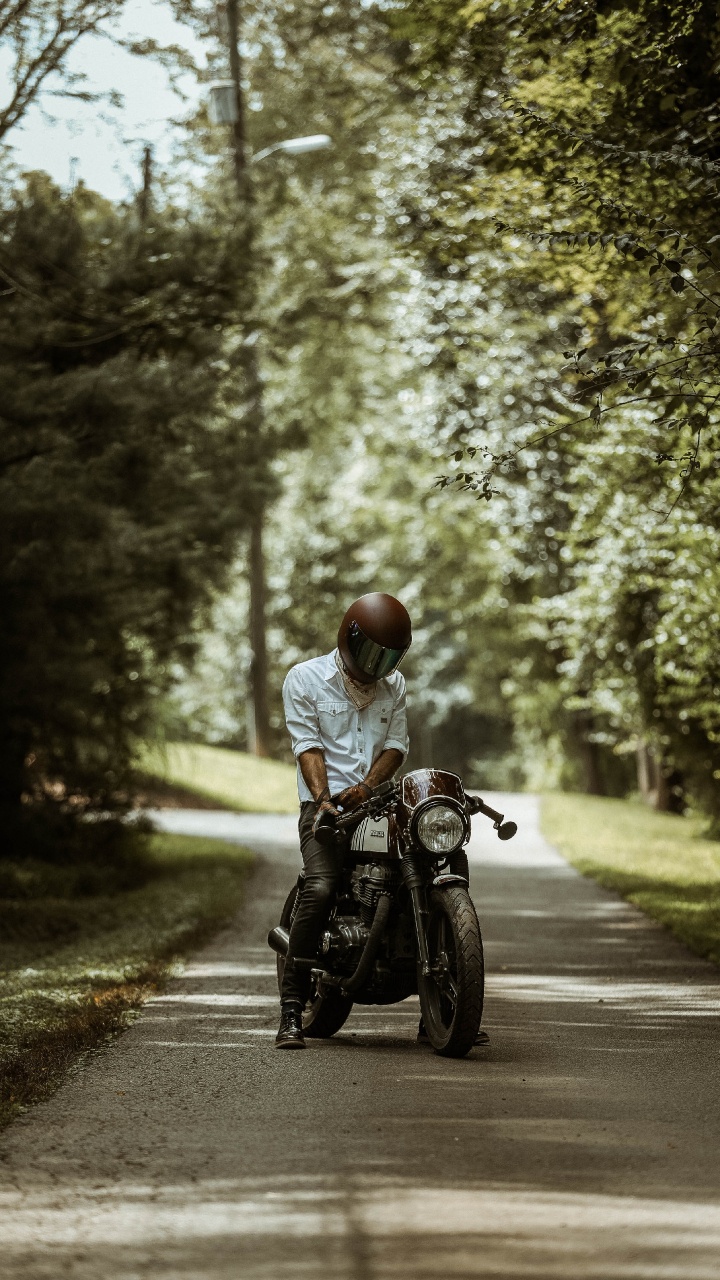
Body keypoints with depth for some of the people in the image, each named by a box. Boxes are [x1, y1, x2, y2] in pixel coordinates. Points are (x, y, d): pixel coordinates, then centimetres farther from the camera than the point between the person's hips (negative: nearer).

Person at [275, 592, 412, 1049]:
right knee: (320, 890, -28)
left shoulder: (394, 685, 19)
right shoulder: (306, 679, 5)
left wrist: (366, 786, -10)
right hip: (325, 803, -4)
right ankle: (291, 1011, -24)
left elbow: (397, 745, 10)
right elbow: (308, 746, -4)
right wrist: (324, 799, -20)